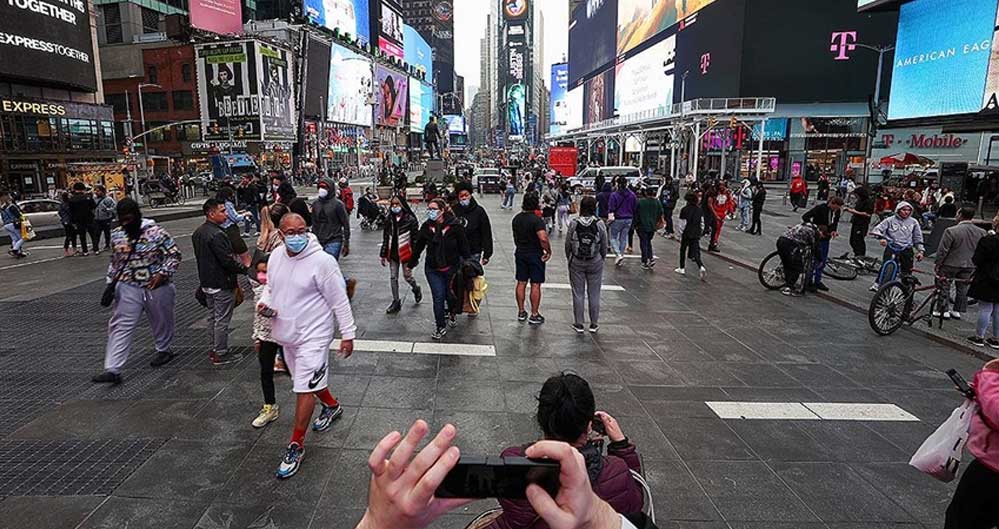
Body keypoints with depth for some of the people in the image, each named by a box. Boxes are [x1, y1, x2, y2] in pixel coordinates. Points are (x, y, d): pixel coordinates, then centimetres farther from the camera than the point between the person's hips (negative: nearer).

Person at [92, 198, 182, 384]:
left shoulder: (156, 232, -12)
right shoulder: (116, 234, 3)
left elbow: (174, 255, -10)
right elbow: (114, 262, 16)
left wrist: (163, 273, -21)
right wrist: (110, 283, 10)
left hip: (156, 287, -3)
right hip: (128, 287, 3)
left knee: (161, 320, 15)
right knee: (120, 327, -3)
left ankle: (164, 350, 41)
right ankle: (112, 369, -3)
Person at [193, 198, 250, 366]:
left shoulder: (198, 233, 9)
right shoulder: (217, 235, -23)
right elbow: (228, 260, -25)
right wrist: (245, 268, -12)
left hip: (206, 282, 10)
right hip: (222, 284, -10)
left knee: (212, 317, 19)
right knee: (222, 320, 1)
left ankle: (215, 348, 31)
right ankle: (220, 354, 10)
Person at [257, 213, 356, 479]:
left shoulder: (322, 260, -21)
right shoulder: (276, 256, -1)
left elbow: (340, 301, -15)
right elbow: (270, 286, 17)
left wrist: (348, 335, -13)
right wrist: (263, 303, -5)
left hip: (313, 335, -7)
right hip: (286, 333, 7)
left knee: (304, 389, -4)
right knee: (308, 380, 24)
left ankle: (296, 446, 11)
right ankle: (332, 406, 51)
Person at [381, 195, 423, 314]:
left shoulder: (410, 219, -11)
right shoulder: (390, 219, 5)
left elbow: (416, 238, -10)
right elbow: (386, 237, 9)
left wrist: (415, 256, -13)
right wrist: (383, 255, 8)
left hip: (406, 253, -5)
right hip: (392, 254, 5)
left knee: (407, 276, 5)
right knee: (393, 278, 7)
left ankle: (416, 289, 37)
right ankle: (396, 302, 18)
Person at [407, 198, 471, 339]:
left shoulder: (455, 226, -13)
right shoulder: (426, 227, -4)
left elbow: (464, 248, -7)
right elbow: (418, 246, 6)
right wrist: (411, 264, 13)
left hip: (452, 268, -1)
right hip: (433, 269, 1)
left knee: (451, 295, 13)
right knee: (438, 298, -2)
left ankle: (451, 313, 47)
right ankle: (440, 327, 12)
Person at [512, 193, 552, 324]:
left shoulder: (516, 218, 3)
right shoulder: (537, 220, -19)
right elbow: (543, 238, -30)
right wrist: (548, 251, -15)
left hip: (520, 253, 6)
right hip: (535, 255, -6)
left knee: (521, 283, 12)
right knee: (535, 285, 1)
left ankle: (521, 312, 20)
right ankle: (534, 315, 6)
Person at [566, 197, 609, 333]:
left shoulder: (573, 223, -9)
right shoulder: (599, 223, -9)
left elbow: (567, 244, -2)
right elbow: (605, 246, -2)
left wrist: (569, 259, 13)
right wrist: (601, 259, 14)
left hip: (576, 263, 0)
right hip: (595, 263, 0)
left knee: (578, 294, 8)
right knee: (594, 294, 10)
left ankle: (578, 324, 14)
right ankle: (594, 324, 19)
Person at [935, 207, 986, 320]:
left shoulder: (951, 231, -19)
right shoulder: (982, 232, -3)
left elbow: (942, 251, -16)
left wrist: (938, 264, -4)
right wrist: (976, 263, 17)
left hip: (950, 264, -5)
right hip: (970, 266, 5)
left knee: (945, 286, 9)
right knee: (963, 288, 16)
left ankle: (943, 310, 13)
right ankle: (957, 311, 23)